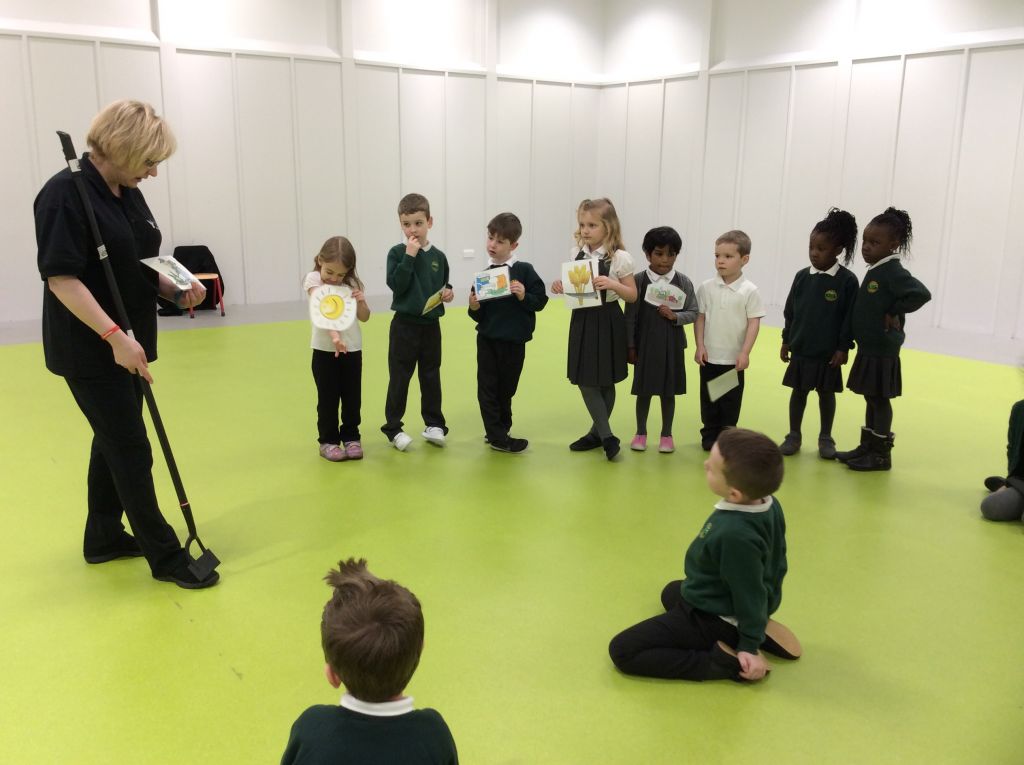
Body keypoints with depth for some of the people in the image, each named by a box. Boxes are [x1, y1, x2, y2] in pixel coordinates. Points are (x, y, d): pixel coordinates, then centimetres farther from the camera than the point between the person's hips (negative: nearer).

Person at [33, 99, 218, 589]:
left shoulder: (128, 195, 7)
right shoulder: (66, 194, -18)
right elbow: (61, 277, -23)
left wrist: (174, 290, -2)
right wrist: (114, 336, -28)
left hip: (127, 345, 8)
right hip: (90, 350, -8)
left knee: (114, 440, 17)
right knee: (132, 450, -2)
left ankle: (103, 538, 33)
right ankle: (165, 555, 10)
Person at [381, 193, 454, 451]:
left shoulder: (438, 256, 4)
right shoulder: (397, 253, -7)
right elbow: (396, 285, -20)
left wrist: (448, 292, -5)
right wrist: (410, 256, -22)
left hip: (431, 325, 4)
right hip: (405, 325, -3)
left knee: (431, 377, 13)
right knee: (399, 379, 2)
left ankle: (434, 424, 24)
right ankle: (393, 428, 11)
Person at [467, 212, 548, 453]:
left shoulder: (524, 271, -6)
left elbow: (540, 301, -6)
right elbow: (479, 316, 3)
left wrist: (524, 296, -22)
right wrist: (474, 308, -17)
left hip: (514, 342, -1)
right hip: (487, 340, 2)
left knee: (506, 389, 13)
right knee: (487, 389, 0)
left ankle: (501, 429, 31)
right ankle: (498, 437, 8)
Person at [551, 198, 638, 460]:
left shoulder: (619, 258, -12)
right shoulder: (576, 253, 3)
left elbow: (632, 295, -8)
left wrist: (613, 285, -25)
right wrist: (561, 286, -8)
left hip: (607, 322, -5)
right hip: (582, 320, 5)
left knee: (605, 382, 7)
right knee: (584, 380, 4)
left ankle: (597, 432, 22)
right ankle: (606, 436, 14)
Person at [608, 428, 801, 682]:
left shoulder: (734, 535, -38)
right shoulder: (769, 504, -12)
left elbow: (748, 593, -26)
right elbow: (776, 565, 2)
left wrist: (750, 646, -13)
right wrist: (763, 612, 17)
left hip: (712, 618, -9)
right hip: (728, 604, 9)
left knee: (622, 650, -9)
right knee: (672, 591, 38)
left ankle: (723, 662, -11)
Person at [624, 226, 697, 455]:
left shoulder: (683, 282, -2)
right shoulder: (638, 280, -6)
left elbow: (693, 313, 3)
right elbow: (630, 316, -4)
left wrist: (675, 316, -17)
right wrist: (630, 346, -4)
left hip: (671, 344, 1)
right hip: (645, 343, -1)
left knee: (668, 391, 10)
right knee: (644, 389, 9)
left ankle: (666, 434, 25)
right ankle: (641, 432, 25)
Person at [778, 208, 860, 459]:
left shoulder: (847, 280, -11)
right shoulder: (802, 276, 0)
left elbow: (850, 317, -9)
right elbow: (790, 311, 7)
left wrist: (843, 348, -10)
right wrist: (786, 341, 7)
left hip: (829, 352, -3)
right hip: (800, 349, 3)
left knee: (827, 393, 10)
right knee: (798, 391, 10)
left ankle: (826, 438, 23)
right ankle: (794, 436, 22)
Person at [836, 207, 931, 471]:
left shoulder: (893, 272, -18)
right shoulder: (875, 270, 9)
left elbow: (921, 293, -31)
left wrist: (894, 313, -20)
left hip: (882, 351, -9)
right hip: (869, 348, 9)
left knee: (879, 400, 1)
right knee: (871, 399, 16)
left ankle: (882, 454, 11)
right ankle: (867, 447, 26)